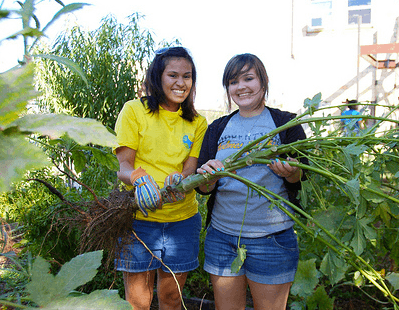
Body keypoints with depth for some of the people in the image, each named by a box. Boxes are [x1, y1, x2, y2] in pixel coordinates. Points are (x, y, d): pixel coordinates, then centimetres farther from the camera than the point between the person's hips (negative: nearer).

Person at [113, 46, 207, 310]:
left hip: (183, 218, 3)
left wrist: (178, 181, -24)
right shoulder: (134, 110, 0)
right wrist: (139, 178, -28)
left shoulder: (198, 123, 10)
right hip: (139, 217, -3)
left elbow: (190, 169, 0)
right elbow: (122, 164, -5)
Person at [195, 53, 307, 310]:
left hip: (271, 239, -3)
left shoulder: (286, 123, 1)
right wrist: (206, 175, -18)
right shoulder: (218, 129, 9)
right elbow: (204, 187, 5)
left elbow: (302, 180, -2)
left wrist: (290, 173, -25)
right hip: (222, 235, 3)